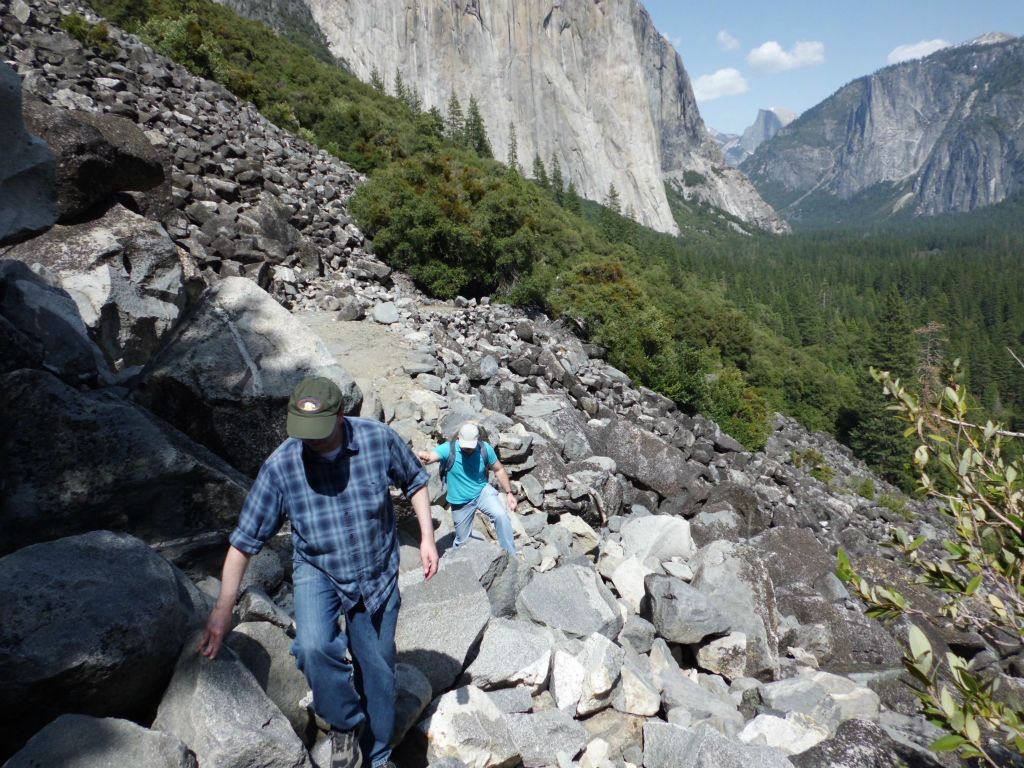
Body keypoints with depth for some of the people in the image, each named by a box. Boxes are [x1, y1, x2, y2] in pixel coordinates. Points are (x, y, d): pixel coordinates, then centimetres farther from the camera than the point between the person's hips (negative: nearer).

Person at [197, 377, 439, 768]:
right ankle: (345, 726, 2)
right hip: (318, 572, -1)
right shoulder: (279, 466, -20)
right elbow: (245, 539, -13)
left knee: (377, 670, 11)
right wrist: (223, 608, -13)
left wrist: (427, 537, -4)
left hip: (378, 574, 1)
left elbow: (415, 480, 1)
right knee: (313, 647, -28)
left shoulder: (379, 439, -19)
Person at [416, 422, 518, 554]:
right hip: (461, 502, 0)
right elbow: (430, 456, -40)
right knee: (462, 540, 14)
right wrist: (422, 455, -65)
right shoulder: (448, 449, -23)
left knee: (501, 515, -27)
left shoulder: (485, 448, -16)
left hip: (482, 492, 1)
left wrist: (509, 493, -6)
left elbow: (499, 470, -1)